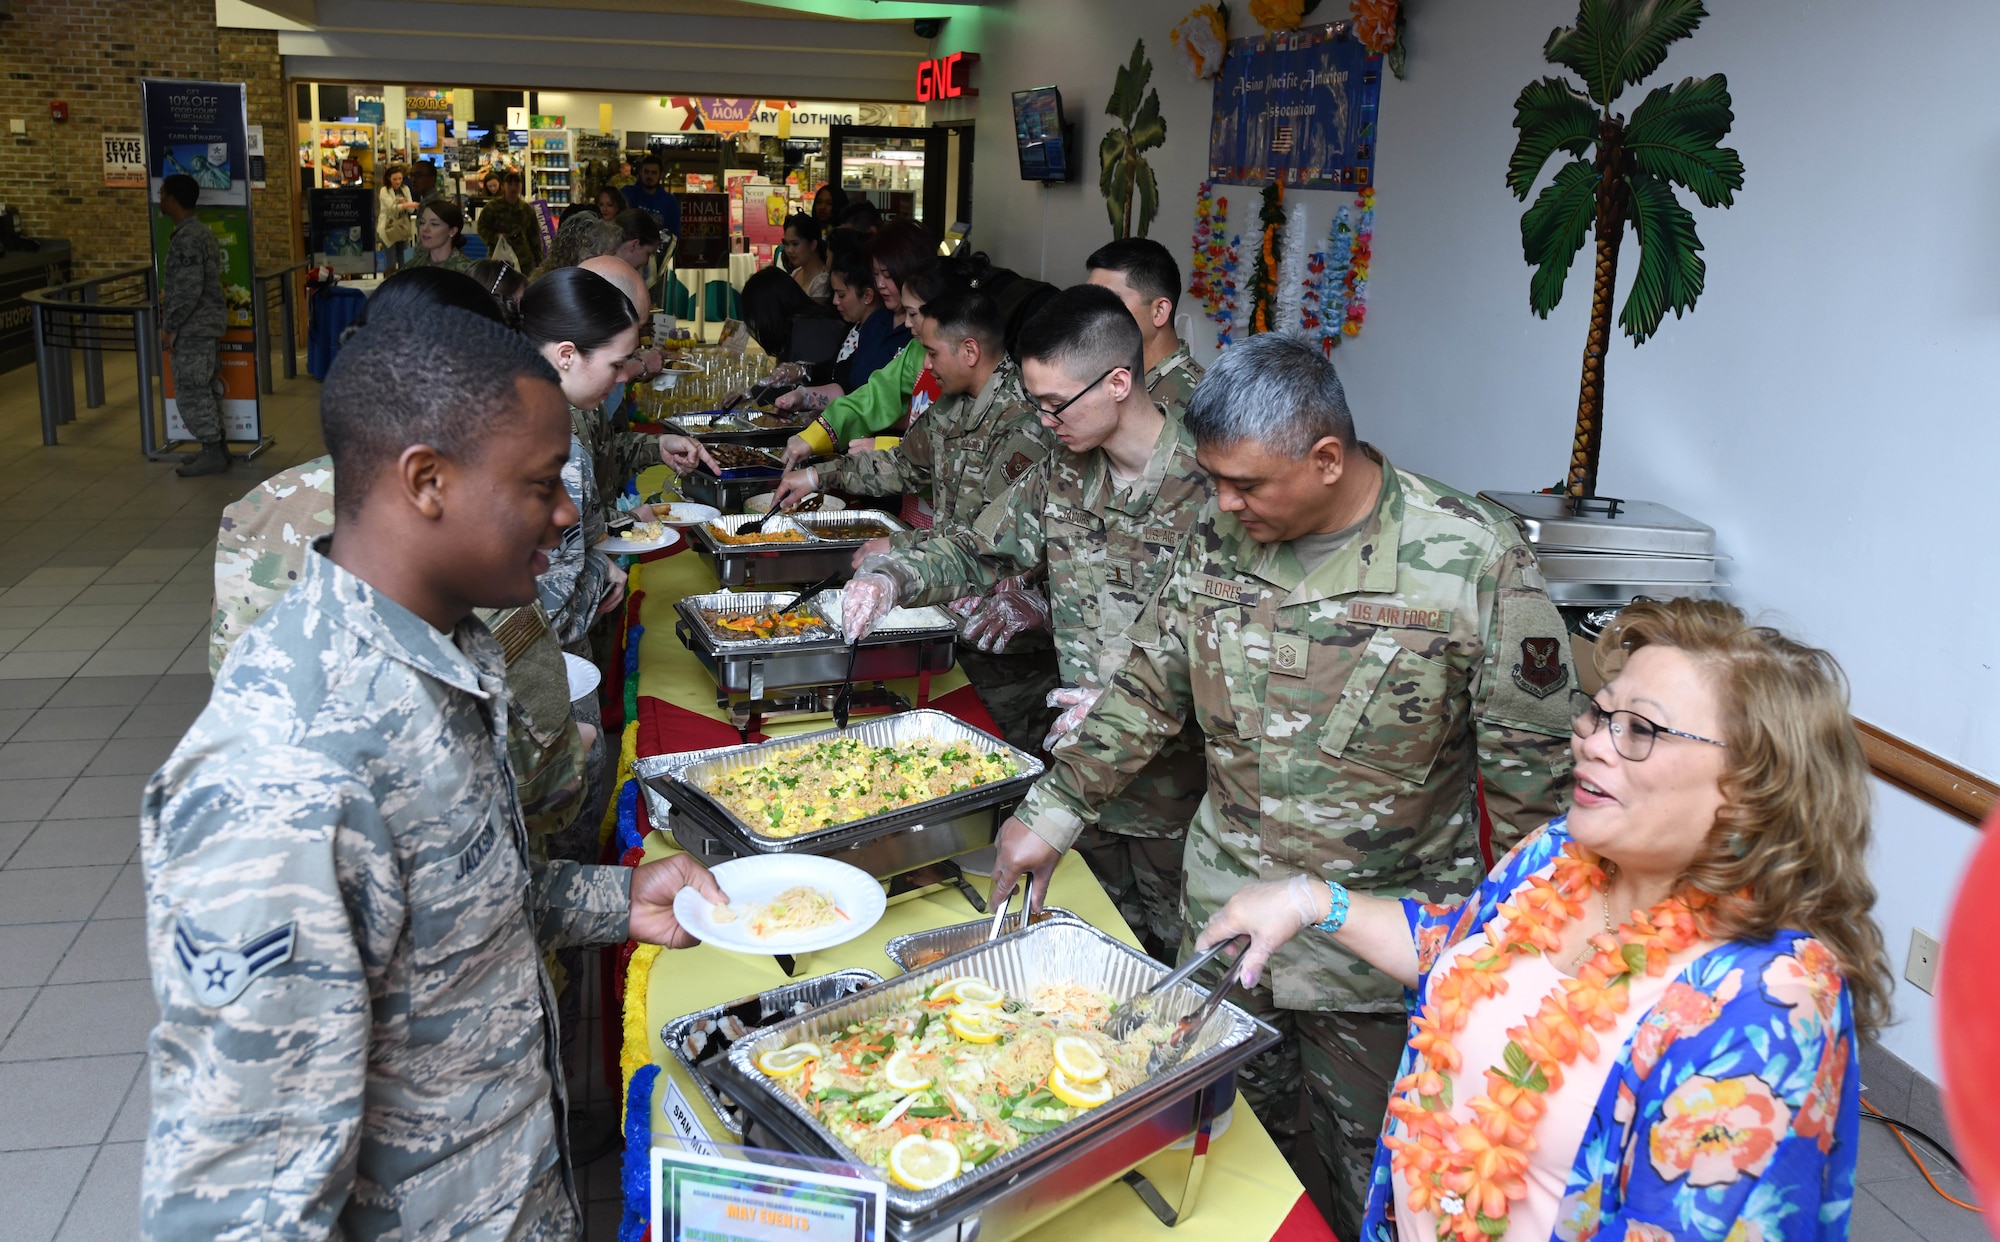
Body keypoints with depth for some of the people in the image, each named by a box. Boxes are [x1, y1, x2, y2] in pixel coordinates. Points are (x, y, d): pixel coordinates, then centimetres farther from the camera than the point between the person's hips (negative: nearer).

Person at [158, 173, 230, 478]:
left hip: (193, 328, -10)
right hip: (208, 324, 10)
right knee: (206, 388, 14)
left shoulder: (186, 238, -19)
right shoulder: (201, 232, 13)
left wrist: (170, 325, -18)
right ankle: (216, 447, 20)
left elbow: (189, 289, -24)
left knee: (190, 392, -4)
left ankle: (212, 454, 1)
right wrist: (169, 295, 20)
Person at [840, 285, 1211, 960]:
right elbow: (975, 546, 9)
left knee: (1172, 951, 12)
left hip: (1178, 776, -6)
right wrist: (891, 575, -11)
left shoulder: (1212, 486, -20)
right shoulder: (1062, 475, 1)